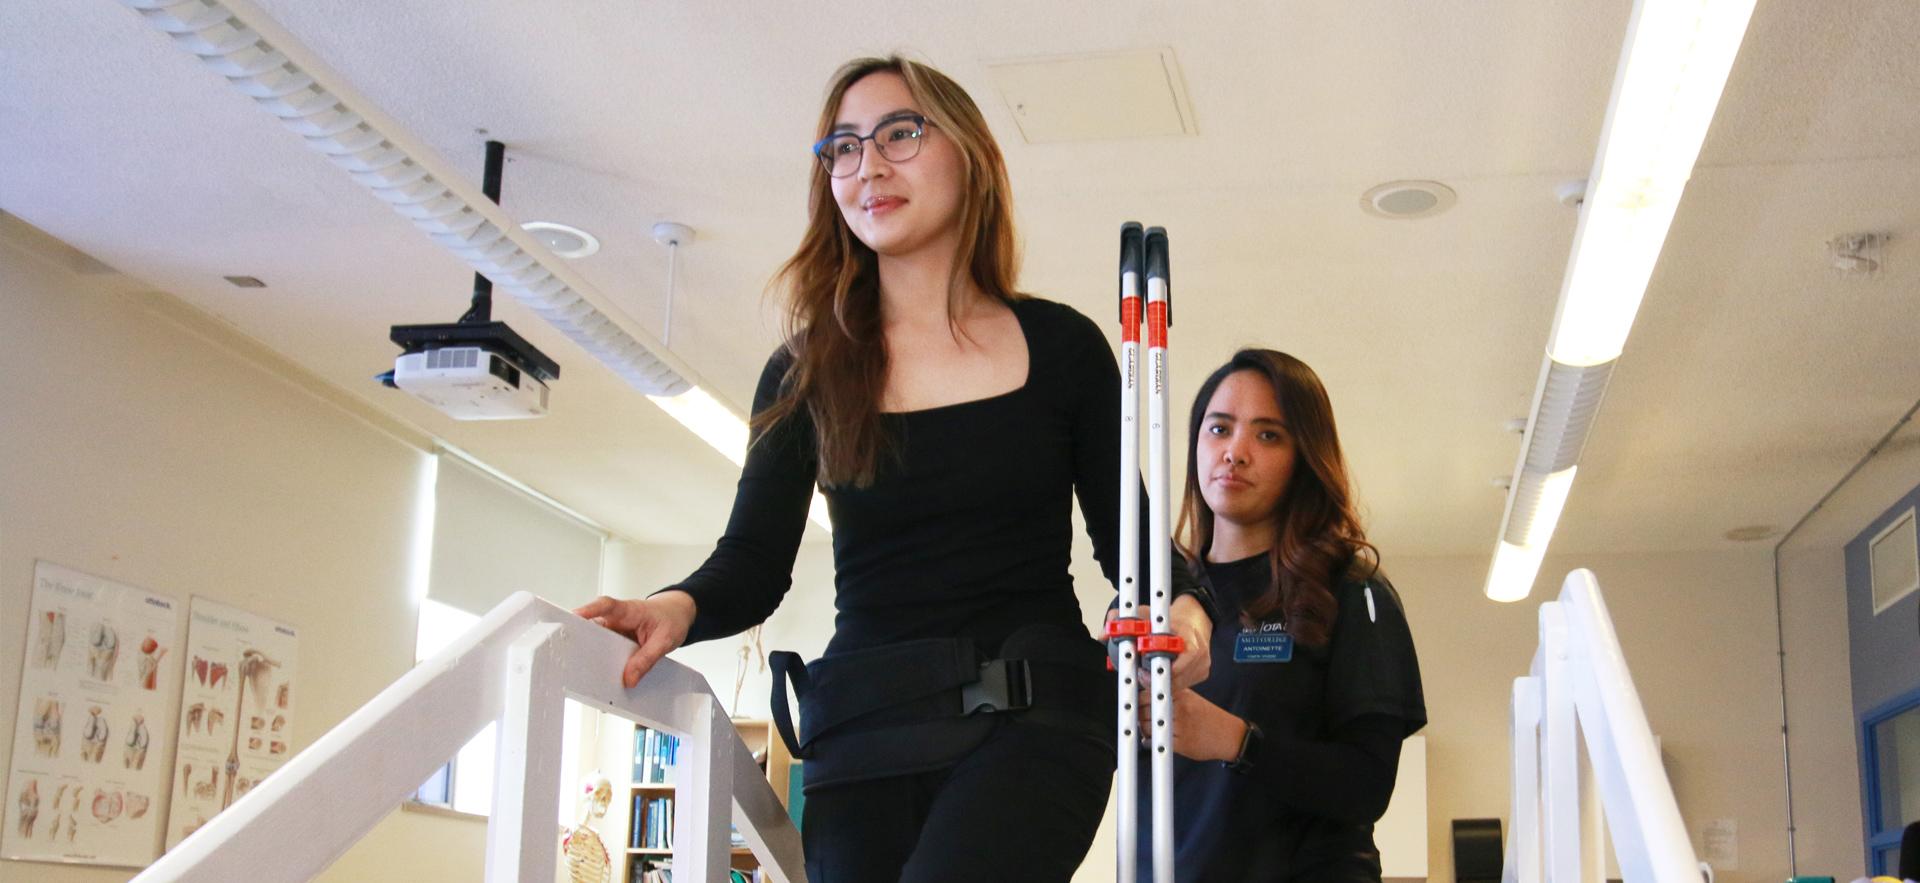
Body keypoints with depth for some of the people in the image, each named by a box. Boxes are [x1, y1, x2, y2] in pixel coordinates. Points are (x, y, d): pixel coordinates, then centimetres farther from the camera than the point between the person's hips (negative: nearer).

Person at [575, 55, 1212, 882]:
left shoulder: (1061, 345, 6)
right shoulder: (807, 372, 9)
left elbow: (1125, 536, 9)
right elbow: (753, 563, 4)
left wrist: (1181, 605, -13)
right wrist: (680, 606, -18)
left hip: (1033, 718, -3)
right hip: (864, 729, 3)